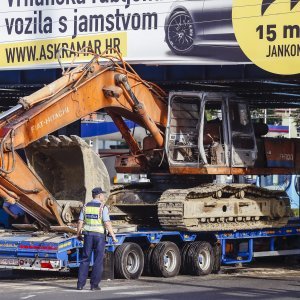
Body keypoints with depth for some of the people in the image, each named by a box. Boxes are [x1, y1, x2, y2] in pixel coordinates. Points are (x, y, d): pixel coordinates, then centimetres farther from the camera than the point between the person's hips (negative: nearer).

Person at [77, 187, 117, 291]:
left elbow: (80, 222, 3)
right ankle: (94, 284, 1)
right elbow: (107, 223, -15)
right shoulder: (103, 207, -8)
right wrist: (113, 236, -9)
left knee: (85, 259, 8)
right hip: (99, 235, -4)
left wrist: (78, 234, 16)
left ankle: (80, 284, 3)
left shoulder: (86, 206, 5)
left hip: (88, 235, 4)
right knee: (98, 261, 3)